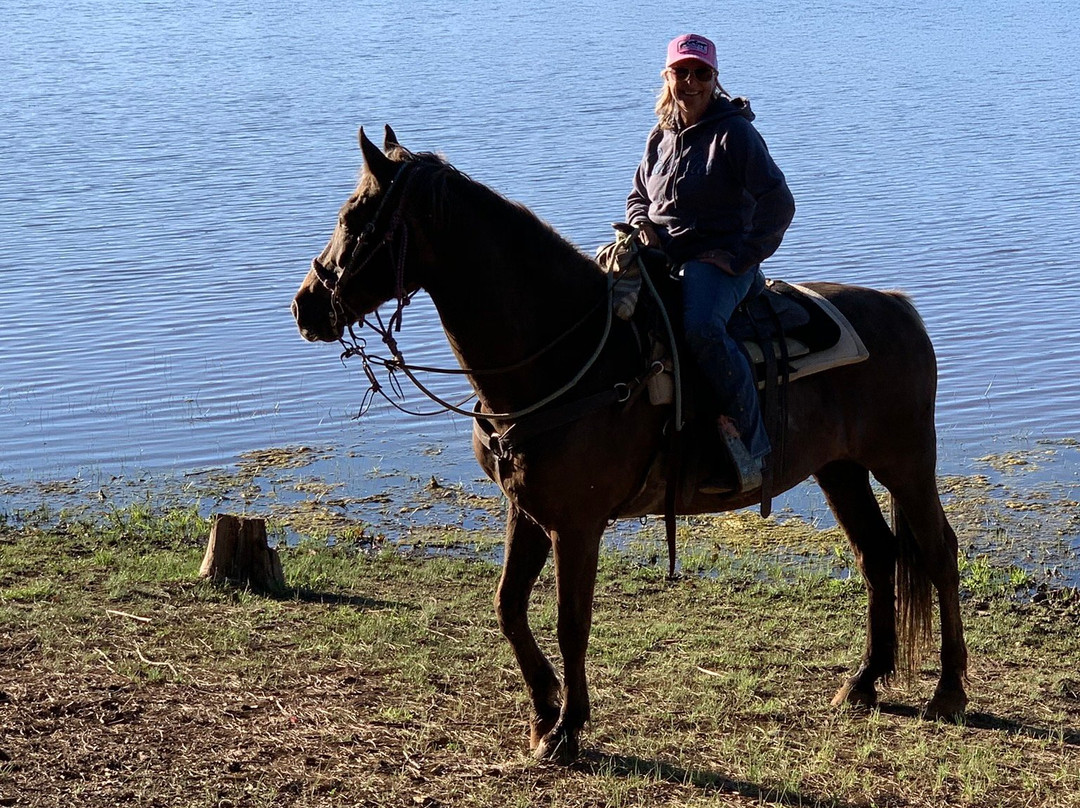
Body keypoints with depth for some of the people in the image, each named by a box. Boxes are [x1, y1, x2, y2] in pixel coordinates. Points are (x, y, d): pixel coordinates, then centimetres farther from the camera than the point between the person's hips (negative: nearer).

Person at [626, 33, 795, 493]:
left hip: (719, 259, -7)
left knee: (701, 327, -37)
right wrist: (641, 224, 2)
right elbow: (638, 196, 26)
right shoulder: (660, 137, 15)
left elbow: (778, 204, -10)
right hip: (661, 256, 7)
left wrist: (741, 256, -14)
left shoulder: (734, 132, -5)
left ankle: (749, 443, -28)